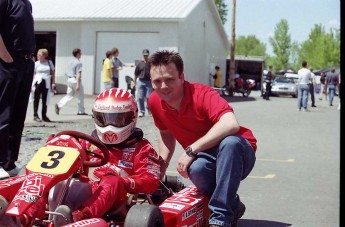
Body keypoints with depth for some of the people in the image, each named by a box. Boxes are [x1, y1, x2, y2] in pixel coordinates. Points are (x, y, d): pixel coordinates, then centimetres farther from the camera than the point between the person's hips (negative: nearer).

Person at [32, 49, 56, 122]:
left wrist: (53, 82, 5)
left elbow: (53, 73, 11)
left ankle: (44, 116, 15)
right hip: (38, 82, -2)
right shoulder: (36, 63, 3)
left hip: (46, 83, 2)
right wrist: (32, 82, -6)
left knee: (45, 100, 6)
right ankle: (35, 115, 3)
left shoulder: (49, 62, 7)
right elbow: (33, 74, 3)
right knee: (36, 99, 0)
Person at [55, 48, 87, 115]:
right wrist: (78, 84, -23)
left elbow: (67, 72, 17)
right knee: (80, 96, 6)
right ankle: (81, 111, 13)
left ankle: (59, 105, -10)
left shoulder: (71, 61, 12)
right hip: (75, 80, -8)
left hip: (69, 79, 8)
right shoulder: (78, 63, -14)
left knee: (69, 95, 9)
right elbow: (78, 74, -20)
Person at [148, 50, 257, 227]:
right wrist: (161, 169, 2)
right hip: (204, 158, 4)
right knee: (196, 169, -35)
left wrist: (191, 150, -36)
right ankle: (232, 205, -4)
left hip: (237, 154, -4)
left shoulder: (202, 94, -23)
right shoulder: (155, 102, -4)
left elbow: (231, 124, -40)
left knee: (230, 142, -40)